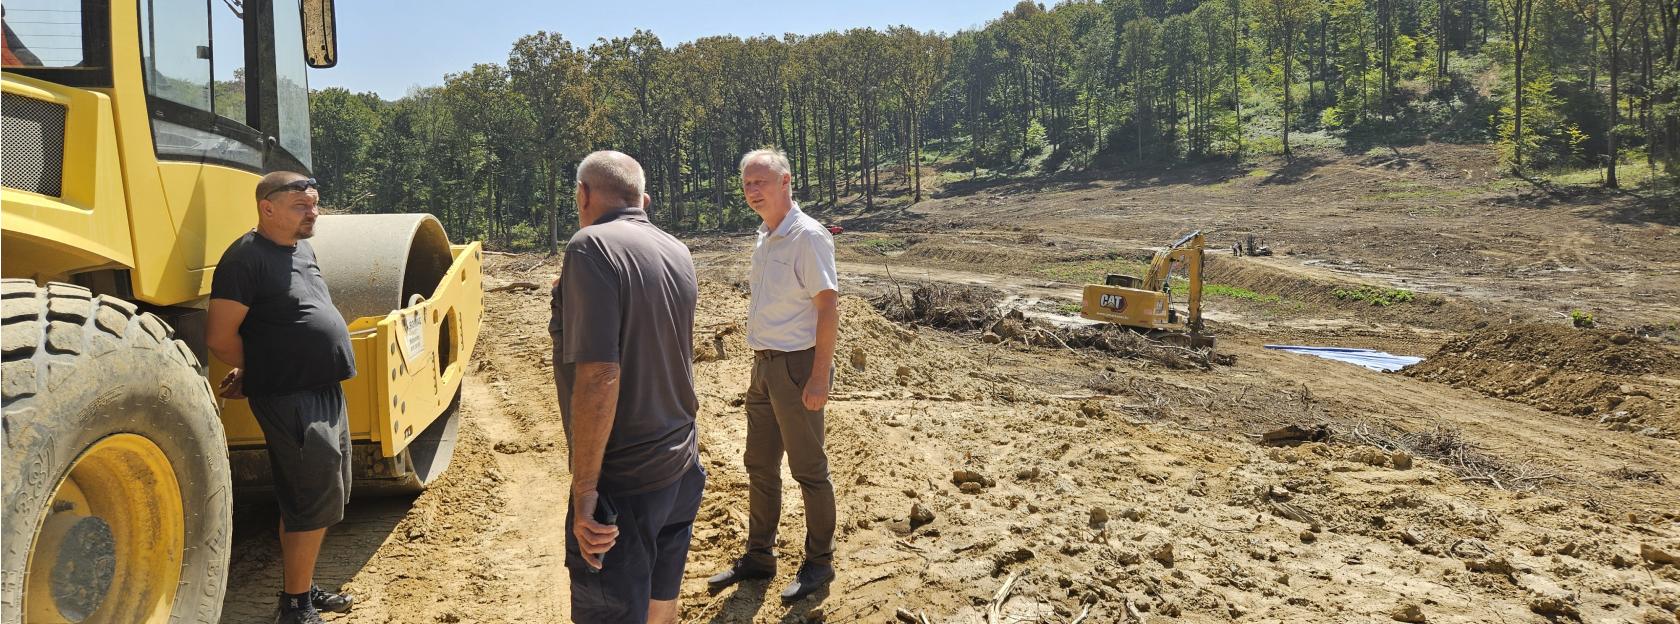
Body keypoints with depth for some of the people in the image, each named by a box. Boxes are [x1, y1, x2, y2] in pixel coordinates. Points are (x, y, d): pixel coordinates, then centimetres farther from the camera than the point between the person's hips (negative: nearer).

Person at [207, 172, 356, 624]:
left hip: (327, 391, 9)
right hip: (288, 399, -9)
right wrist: (256, 373, 2)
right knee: (315, 500, -6)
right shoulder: (246, 258, -15)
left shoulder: (304, 250, 13)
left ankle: (303, 587, 30)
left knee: (329, 496, 16)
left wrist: (255, 373, 17)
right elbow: (221, 339, -16)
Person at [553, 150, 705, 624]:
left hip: (624, 483, -7)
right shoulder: (678, 252, 6)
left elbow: (599, 376, -25)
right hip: (682, 469, 8)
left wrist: (583, 492, -21)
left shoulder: (593, 247, -17)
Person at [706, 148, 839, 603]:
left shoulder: (808, 236, -14)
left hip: (796, 366, -9)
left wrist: (820, 376, -21)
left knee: (809, 469, 3)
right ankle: (759, 556, 30)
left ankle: (819, 562, 19)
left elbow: (828, 307, -18)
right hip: (764, 366, 9)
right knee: (759, 464, 16)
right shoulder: (764, 238, 12)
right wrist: (760, 365, 17)